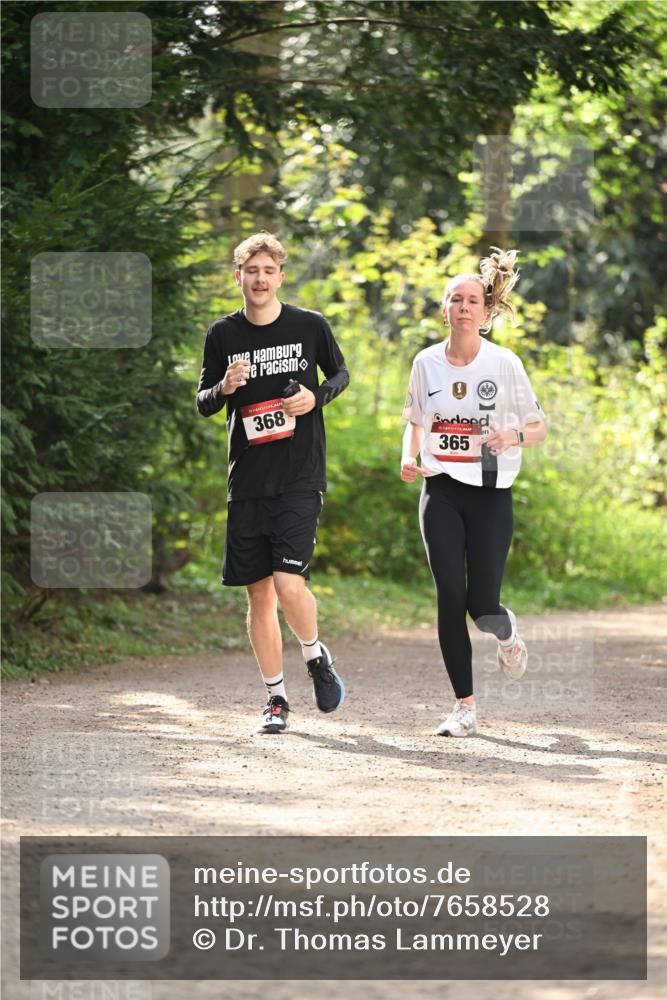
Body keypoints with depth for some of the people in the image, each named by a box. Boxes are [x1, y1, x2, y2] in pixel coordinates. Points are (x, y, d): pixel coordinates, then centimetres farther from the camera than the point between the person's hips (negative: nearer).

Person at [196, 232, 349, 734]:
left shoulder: (310, 326, -1)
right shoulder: (223, 334, 4)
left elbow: (340, 373, 14)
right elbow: (203, 403, 11)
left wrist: (315, 397, -7)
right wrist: (225, 387, -12)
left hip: (300, 479, -3)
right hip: (247, 481, 3)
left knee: (289, 584, -16)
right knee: (259, 594, 5)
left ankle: (317, 656, 13)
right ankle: (276, 697, 17)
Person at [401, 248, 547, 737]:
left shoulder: (504, 363, -4)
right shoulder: (427, 362, 3)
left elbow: (539, 427, 2)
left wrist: (512, 436, -20)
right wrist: (409, 458, -2)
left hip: (491, 493, -2)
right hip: (441, 490, 2)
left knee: (483, 607, -7)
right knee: (450, 596, -10)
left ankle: (508, 632, 33)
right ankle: (465, 706, 0)